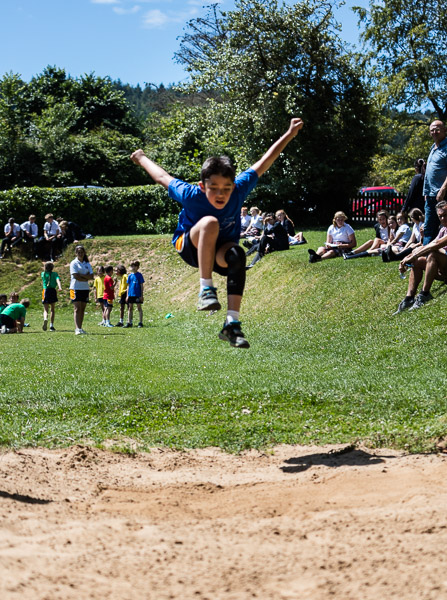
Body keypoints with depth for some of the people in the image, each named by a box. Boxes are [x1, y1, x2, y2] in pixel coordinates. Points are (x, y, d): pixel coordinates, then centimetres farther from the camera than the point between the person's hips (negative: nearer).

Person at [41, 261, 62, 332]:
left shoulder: (43, 274, 9)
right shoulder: (54, 274, 3)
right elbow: (58, 280, -15)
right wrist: (60, 287, -30)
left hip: (45, 291, 1)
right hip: (53, 291, -1)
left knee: (45, 310, 1)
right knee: (52, 309, 13)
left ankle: (45, 319, -33)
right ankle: (51, 326, 8)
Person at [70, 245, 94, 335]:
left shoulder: (87, 264, 12)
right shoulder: (74, 263, -2)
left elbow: (91, 276, 1)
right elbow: (76, 277, -13)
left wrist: (81, 275, -11)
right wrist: (86, 278, -6)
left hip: (85, 288, 5)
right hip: (76, 288, -5)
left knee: (82, 309, 6)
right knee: (77, 309, -12)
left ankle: (80, 328, 11)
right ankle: (77, 329, -18)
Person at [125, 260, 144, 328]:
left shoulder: (139, 275, -3)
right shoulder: (130, 275, 8)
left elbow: (142, 286, -2)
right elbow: (128, 286, 12)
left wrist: (142, 295, -6)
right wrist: (127, 295, 7)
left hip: (138, 294, -4)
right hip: (131, 294, 4)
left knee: (139, 308, 1)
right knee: (130, 308, 6)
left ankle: (140, 323, 5)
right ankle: (129, 322, 10)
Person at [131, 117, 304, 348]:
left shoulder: (239, 191, -24)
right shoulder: (191, 195, -28)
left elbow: (264, 163, -17)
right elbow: (163, 177, -10)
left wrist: (289, 135, -16)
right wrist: (142, 159, 5)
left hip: (219, 251, 3)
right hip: (190, 246, -3)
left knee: (237, 254, -35)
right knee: (210, 222, -36)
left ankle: (232, 324, -34)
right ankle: (206, 289, -36)